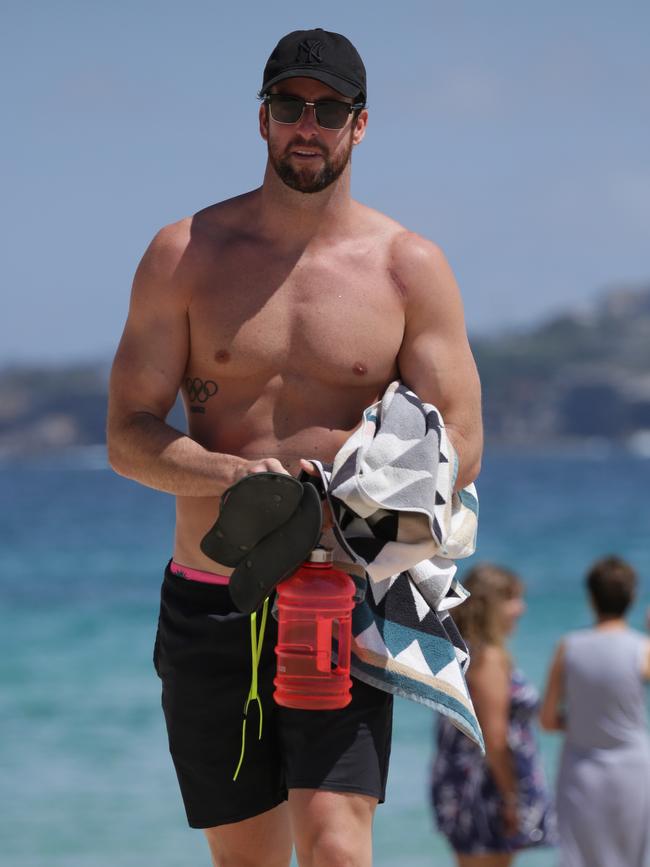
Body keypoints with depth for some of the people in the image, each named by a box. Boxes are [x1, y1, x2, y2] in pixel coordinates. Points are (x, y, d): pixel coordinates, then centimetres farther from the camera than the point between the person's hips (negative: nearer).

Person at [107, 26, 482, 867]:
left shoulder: (410, 268, 2)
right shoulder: (185, 254, 3)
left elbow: (458, 448, -2)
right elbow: (129, 436, 0)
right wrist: (236, 474, -20)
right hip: (208, 606, 2)